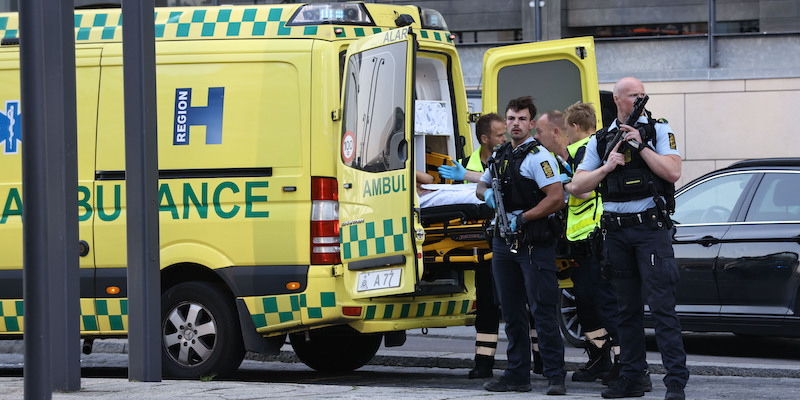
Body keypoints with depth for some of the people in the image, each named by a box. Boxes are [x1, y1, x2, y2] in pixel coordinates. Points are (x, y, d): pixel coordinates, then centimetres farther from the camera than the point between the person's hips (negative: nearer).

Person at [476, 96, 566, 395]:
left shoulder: (538, 157, -9)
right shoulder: (500, 156, 15)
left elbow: (557, 199, -17)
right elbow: (481, 184, 29)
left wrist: (521, 218, -16)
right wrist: (487, 194, 5)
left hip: (534, 243, -8)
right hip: (503, 242, 8)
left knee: (543, 311, -9)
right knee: (512, 312, 10)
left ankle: (555, 377, -7)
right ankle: (517, 376, 16)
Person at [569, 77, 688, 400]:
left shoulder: (658, 131, 4)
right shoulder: (600, 141, 13)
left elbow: (673, 172, -9)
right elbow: (577, 186, 9)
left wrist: (640, 145, -12)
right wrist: (607, 167, -6)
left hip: (651, 228, -4)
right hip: (616, 231, 4)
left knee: (662, 305, -11)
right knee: (626, 309, 9)